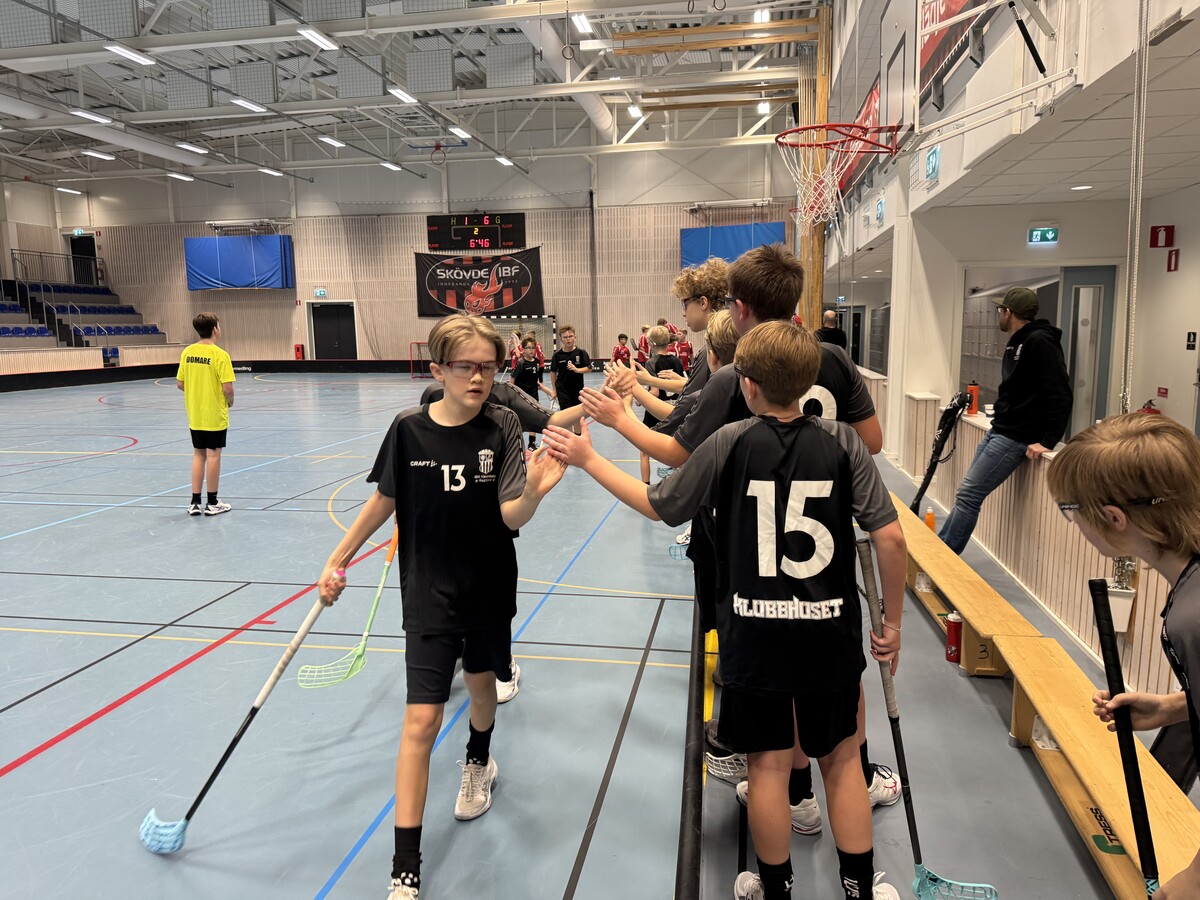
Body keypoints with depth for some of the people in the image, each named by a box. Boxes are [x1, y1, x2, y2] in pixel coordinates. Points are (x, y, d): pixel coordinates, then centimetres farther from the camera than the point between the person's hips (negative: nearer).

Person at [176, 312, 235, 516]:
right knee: (213, 455, 3)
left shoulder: (187, 352, 1)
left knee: (198, 455, 13)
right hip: (215, 414, -5)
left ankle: (195, 502, 17)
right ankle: (212, 503, 10)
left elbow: (179, 383, 5)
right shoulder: (219, 355, -16)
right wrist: (230, 400, 0)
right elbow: (227, 388, -19)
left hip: (194, 414, 5)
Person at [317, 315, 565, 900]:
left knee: (481, 682, 22)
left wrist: (533, 492, -39)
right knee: (421, 720, -4)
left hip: (489, 588, 2)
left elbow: (511, 517, -18)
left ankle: (478, 765, 57)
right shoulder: (409, 429, -11)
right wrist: (339, 559, 7)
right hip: (429, 593, -1)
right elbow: (385, 500, 4)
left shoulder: (502, 427, -11)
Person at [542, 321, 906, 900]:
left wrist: (587, 459, 8)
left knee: (769, 765, 13)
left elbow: (657, 505, -3)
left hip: (754, 635, -1)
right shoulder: (842, 443, -8)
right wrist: (892, 623, 2)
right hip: (831, 634, 1)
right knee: (841, 758, 18)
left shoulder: (729, 444, -11)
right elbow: (889, 536, -10)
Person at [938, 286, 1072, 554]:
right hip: (998, 431, 10)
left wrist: (1048, 441, -23)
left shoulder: (1040, 342, -16)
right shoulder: (1016, 343, 15)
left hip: (1015, 438, -10)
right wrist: (1001, 416, 14)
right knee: (967, 494, 11)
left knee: (968, 495, -9)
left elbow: (1060, 394, -21)